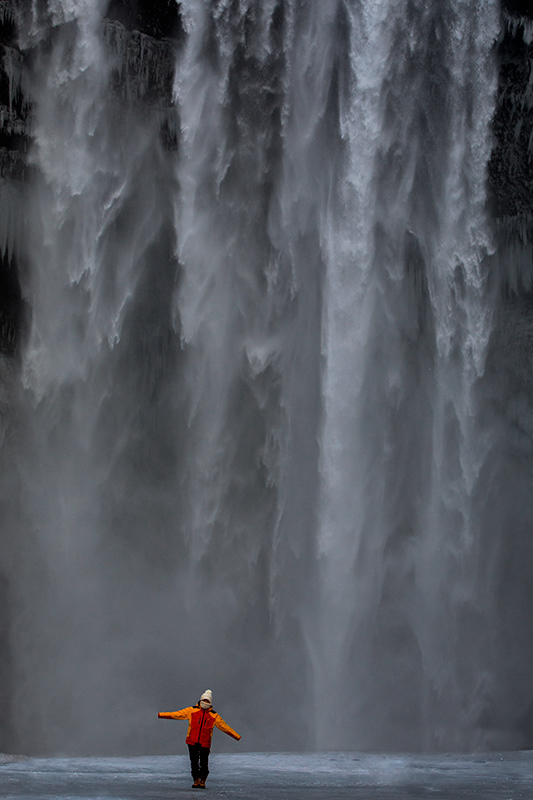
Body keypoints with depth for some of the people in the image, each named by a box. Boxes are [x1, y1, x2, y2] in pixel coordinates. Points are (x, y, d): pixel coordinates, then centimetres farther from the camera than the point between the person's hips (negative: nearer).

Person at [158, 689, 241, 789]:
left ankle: (202, 781, 13)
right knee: (194, 763, 1)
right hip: (192, 742, 0)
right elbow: (177, 714, 5)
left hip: (205, 744, 0)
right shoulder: (192, 710, 6)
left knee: (204, 764, -1)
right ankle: (196, 780, 12)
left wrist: (236, 736, 7)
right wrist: (161, 714, -1)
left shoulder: (214, 716, 6)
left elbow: (224, 726, 9)